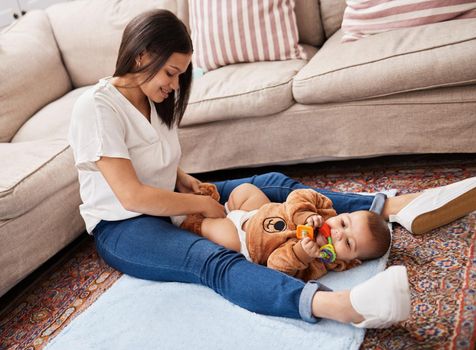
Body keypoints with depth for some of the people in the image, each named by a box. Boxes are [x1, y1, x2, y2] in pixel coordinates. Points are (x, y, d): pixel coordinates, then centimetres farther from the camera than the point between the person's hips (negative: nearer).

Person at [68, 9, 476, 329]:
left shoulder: (154, 99, 6)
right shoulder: (95, 107, -21)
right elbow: (132, 196, -27)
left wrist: (185, 181, -5)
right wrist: (203, 203, -19)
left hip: (166, 205, 9)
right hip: (123, 227, -8)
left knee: (273, 185, -6)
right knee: (211, 259, -39)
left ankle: (392, 207, -14)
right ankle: (340, 304, -64)